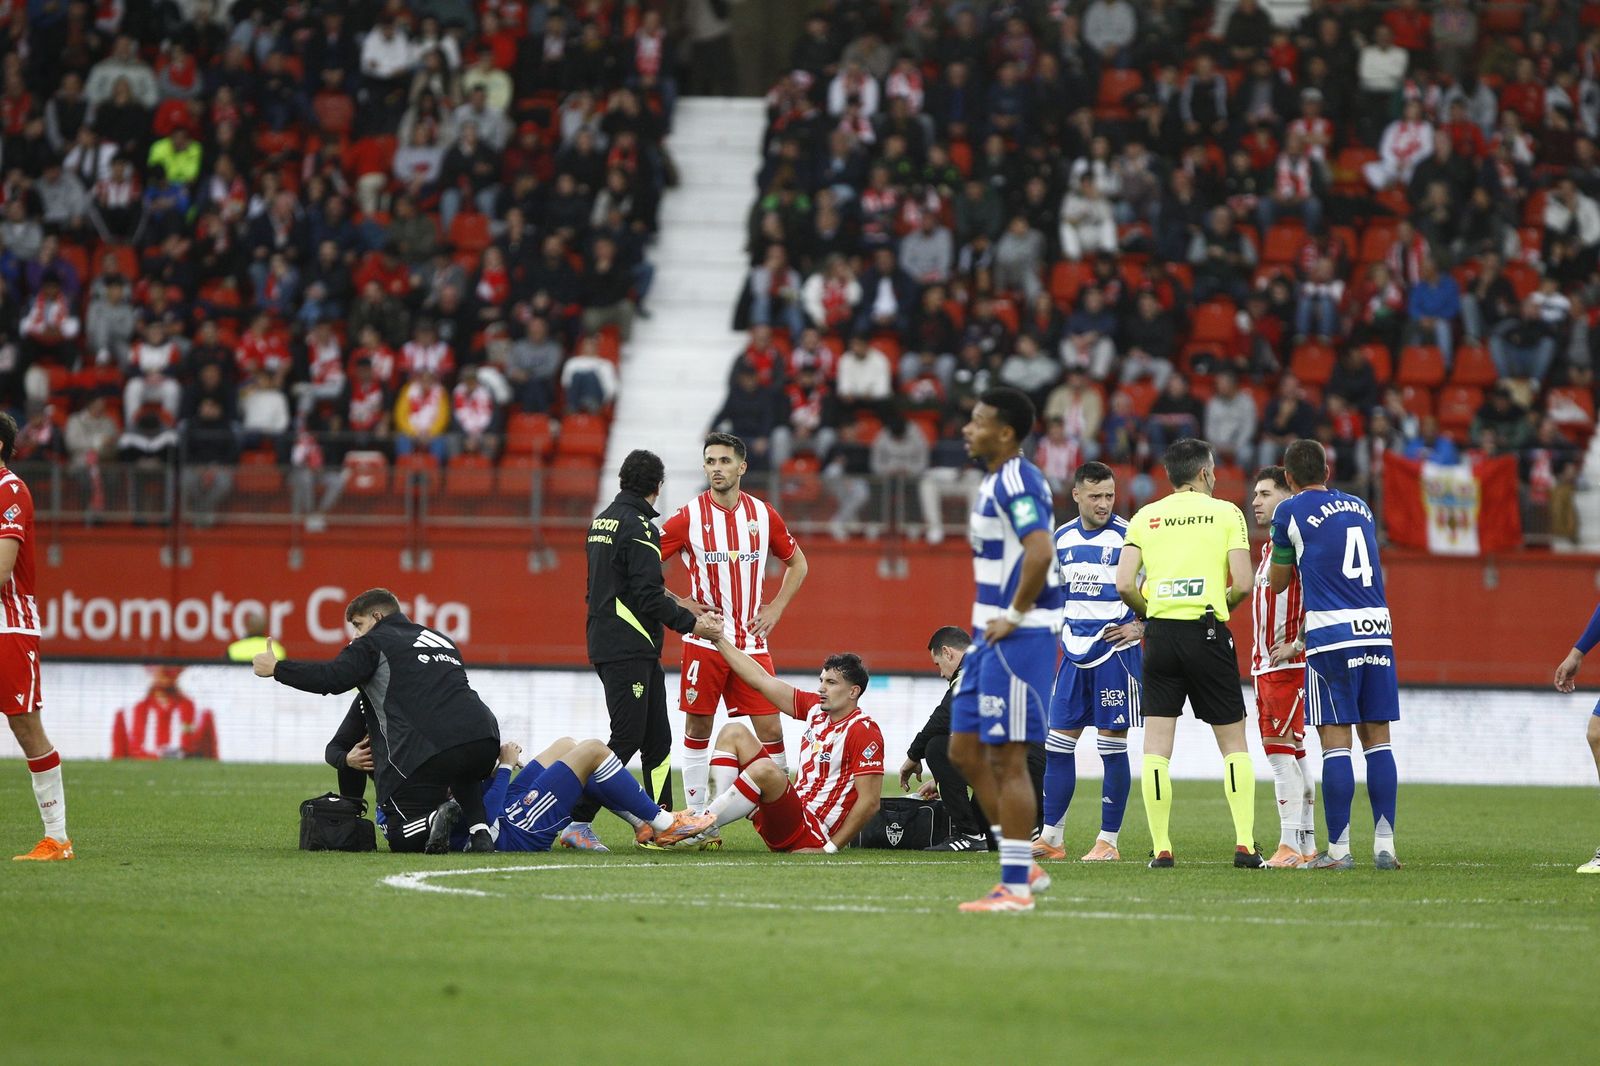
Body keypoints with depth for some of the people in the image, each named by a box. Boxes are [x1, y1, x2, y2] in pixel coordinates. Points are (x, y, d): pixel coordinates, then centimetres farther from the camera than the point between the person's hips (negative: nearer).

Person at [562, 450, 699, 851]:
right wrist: (689, 621, -9)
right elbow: (648, 595, -19)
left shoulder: (602, 521, 15)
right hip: (629, 649, -10)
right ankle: (577, 822, -12)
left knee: (657, 739, 12)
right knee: (626, 739, -9)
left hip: (606, 645, 10)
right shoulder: (639, 527, -13)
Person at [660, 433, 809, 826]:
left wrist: (776, 608, 7)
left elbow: (797, 563, 20)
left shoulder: (763, 514, 5)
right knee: (698, 728, 1)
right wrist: (679, 605, -8)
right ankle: (697, 819, 9)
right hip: (704, 642, -2)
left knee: (770, 728, -1)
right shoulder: (689, 516, -4)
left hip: (751, 642, 2)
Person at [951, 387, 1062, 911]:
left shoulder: (1016, 483, -16)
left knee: (1007, 760, -6)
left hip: (1018, 637, -11)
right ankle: (1023, 864, 17)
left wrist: (1013, 616, -21)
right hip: (992, 635, 11)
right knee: (965, 750, 12)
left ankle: (1015, 887, -1)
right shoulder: (996, 482, 16)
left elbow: (1040, 551, -30)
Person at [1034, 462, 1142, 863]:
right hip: (1075, 651, 6)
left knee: (1112, 746, -1)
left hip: (1116, 652, -6)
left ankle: (1108, 841, 5)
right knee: (1058, 744, 5)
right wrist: (1060, 628, 12)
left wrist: (1139, 625, -13)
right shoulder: (1062, 538, 9)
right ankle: (1050, 837, 11)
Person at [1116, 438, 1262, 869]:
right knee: (1233, 741, 8)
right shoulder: (1226, 513, 2)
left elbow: (1124, 584, -2)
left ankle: (1160, 848, -2)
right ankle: (1244, 844, -2)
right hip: (1207, 634, -2)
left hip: (1160, 635, 2)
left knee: (1155, 746, 3)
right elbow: (1243, 584, -6)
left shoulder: (1144, 517, 8)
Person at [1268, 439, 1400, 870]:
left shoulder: (1290, 512, 1)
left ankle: (1338, 848, -2)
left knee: (1335, 739, -2)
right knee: (1377, 737, 6)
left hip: (1332, 633, -5)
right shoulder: (1360, 507, 17)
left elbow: (1277, 583, 11)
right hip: (1377, 627, 5)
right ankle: (1384, 844, 3)